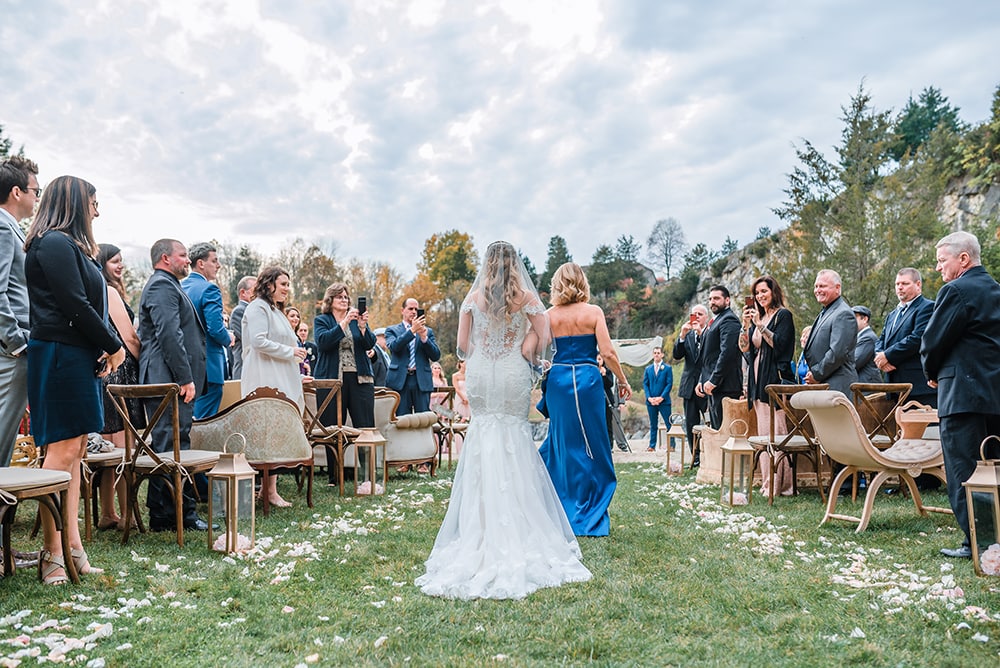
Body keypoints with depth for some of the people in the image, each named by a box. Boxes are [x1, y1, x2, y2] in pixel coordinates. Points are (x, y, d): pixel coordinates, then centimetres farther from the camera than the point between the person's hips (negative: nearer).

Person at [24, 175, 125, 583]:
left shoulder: (70, 245, 21)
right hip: (61, 355, -10)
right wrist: (113, 346, -7)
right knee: (62, 450, -8)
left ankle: (72, 545, 14)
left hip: (80, 357, 10)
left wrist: (103, 350, 3)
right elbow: (75, 306, -16)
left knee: (73, 452, 9)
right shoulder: (55, 244, -10)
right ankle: (52, 553, -1)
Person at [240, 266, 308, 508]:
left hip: (282, 381, 10)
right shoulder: (258, 308, -6)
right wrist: (290, 352, -12)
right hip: (266, 381, -10)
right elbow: (259, 341, -19)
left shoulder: (276, 311, 25)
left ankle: (268, 487, 8)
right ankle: (271, 491, -10)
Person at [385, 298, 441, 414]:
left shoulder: (428, 331, 15)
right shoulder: (392, 330, 11)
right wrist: (412, 330, -17)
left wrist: (424, 337, -9)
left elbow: (436, 356, 6)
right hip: (400, 380, -1)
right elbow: (393, 347, -10)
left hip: (421, 380, 2)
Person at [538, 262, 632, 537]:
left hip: (558, 380, 3)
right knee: (591, 446, 6)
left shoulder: (548, 316, 2)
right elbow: (607, 352, -9)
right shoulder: (593, 312, -4)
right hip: (587, 380, -2)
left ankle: (565, 510, 22)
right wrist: (622, 381, 2)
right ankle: (587, 517, 11)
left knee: (562, 443, 14)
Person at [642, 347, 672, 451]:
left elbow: (669, 384, -3)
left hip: (664, 401, -3)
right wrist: (649, 397, -5)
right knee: (653, 425, 9)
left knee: (669, 423, -3)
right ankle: (652, 446, 13)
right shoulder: (648, 369, 13)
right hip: (651, 401, 3)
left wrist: (661, 397, -13)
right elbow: (645, 384, 9)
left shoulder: (667, 368, 3)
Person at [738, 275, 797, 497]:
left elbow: (779, 344, -15)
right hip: (758, 380, 8)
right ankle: (767, 481, 9)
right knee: (763, 433, 6)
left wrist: (760, 325, -16)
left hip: (776, 379, -8)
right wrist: (746, 325, 0)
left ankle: (780, 483, -8)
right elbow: (744, 348, 13)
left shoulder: (783, 315, -2)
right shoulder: (757, 317, 19)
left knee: (776, 431, -10)